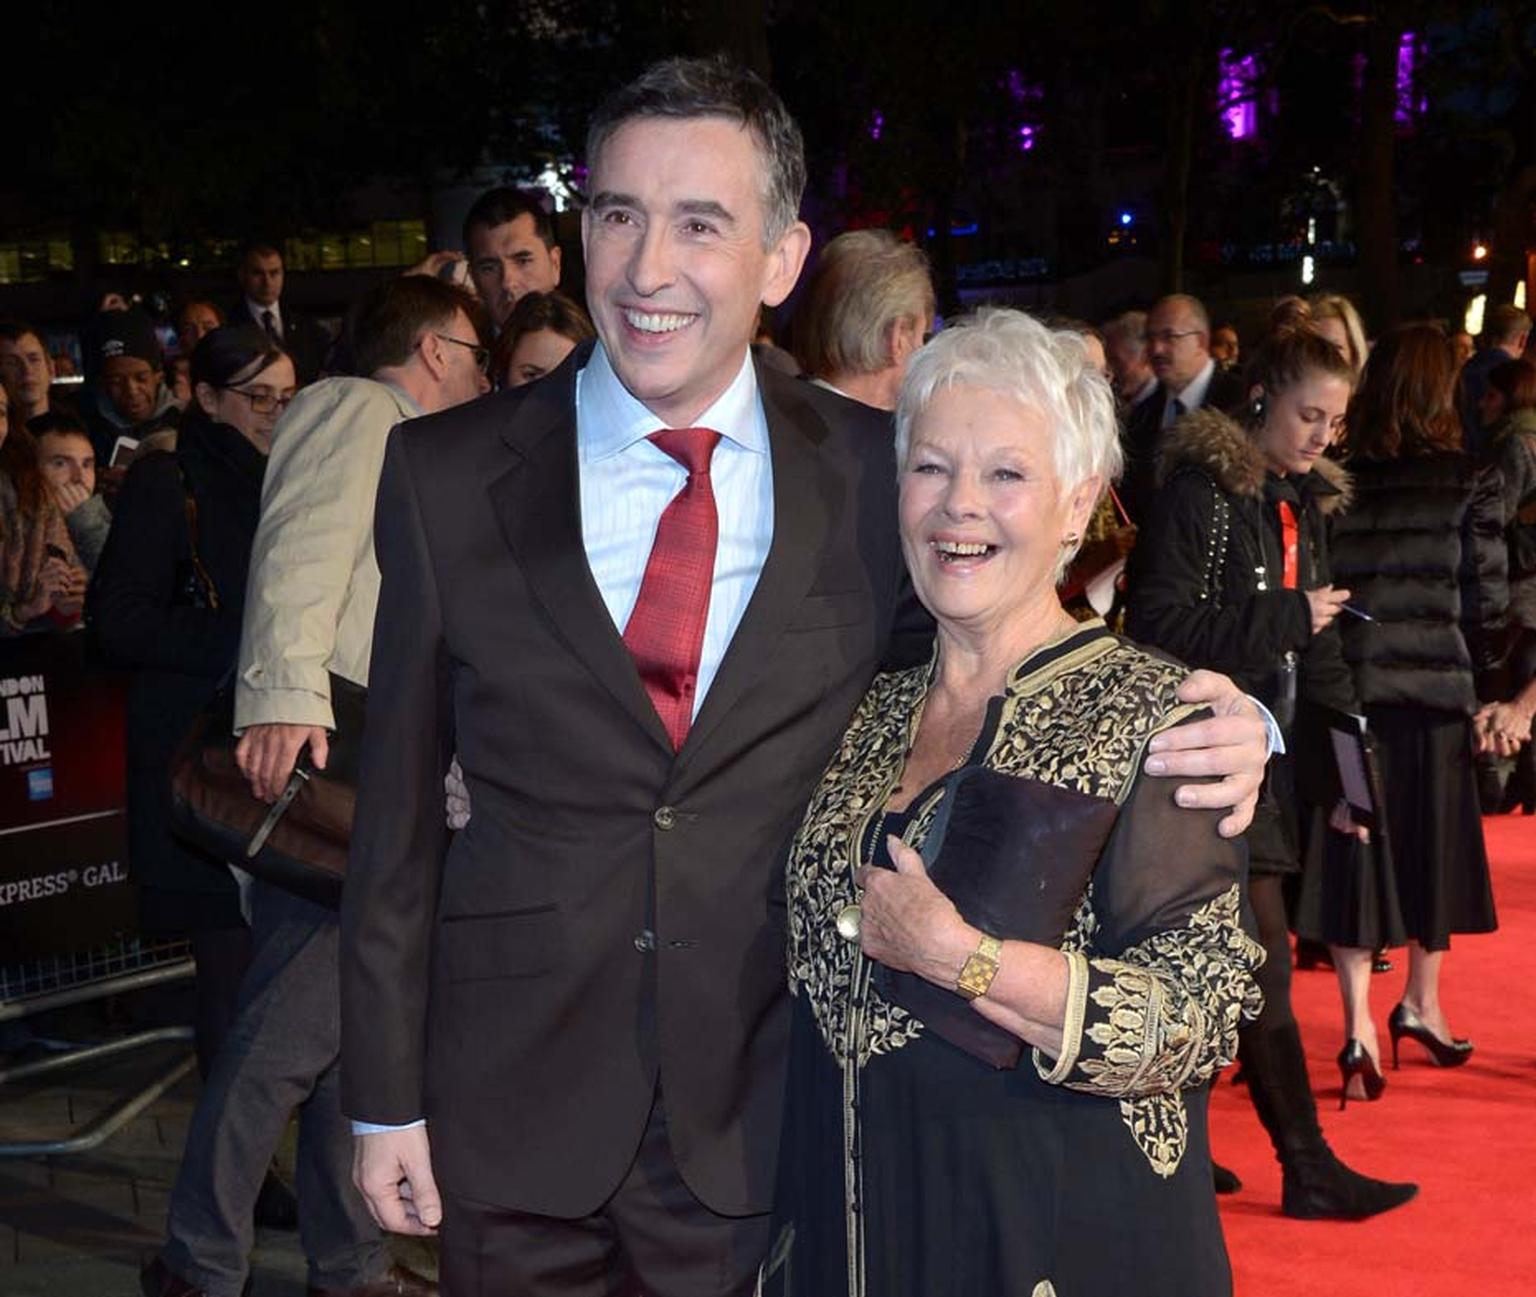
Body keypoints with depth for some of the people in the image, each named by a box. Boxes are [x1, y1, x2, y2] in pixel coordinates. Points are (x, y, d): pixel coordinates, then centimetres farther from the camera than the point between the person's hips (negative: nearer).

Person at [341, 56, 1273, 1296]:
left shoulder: (878, 474, -4)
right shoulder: (446, 475, -5)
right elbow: (398, 812, 0)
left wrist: (1216, 725, -13)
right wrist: (386, 1093, 2)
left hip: (763, 1133, 0)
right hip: (514, 1127, 0)